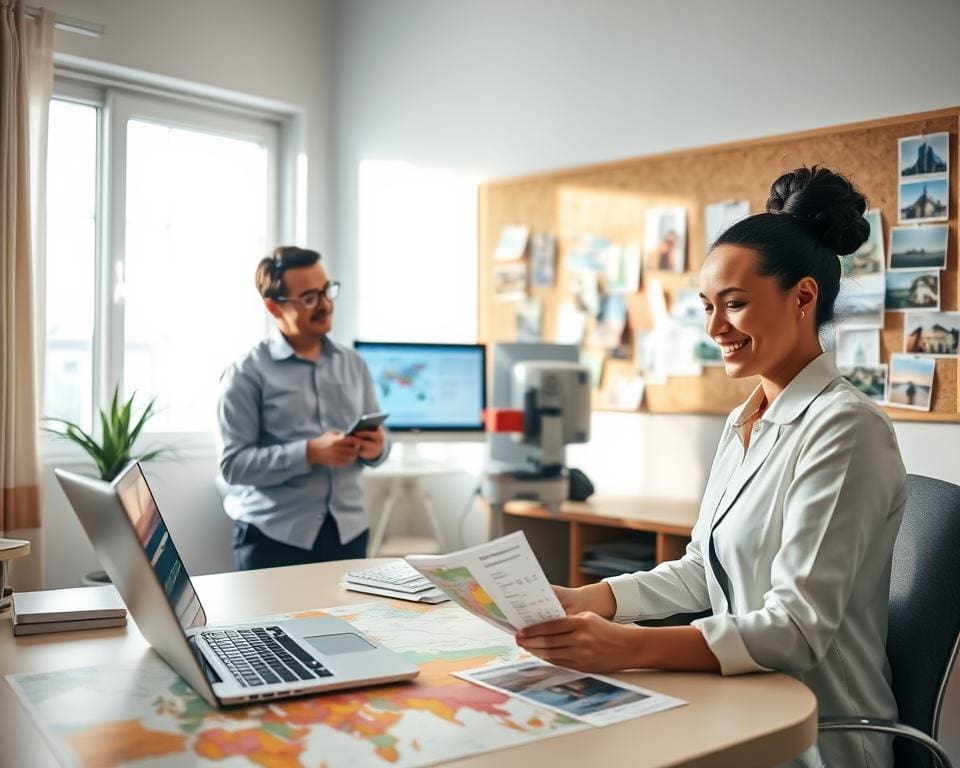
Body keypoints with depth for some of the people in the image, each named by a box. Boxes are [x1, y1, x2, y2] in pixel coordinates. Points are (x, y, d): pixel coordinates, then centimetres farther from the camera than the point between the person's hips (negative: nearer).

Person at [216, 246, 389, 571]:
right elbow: (233, 463, -13)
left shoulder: (354, 364, 10)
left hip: (348, 533, 4)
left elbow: (379, 442, 13)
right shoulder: (247, 373, -6)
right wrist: (310, 452, -22)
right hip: (273, 537, -4)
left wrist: (376, 447, -10)